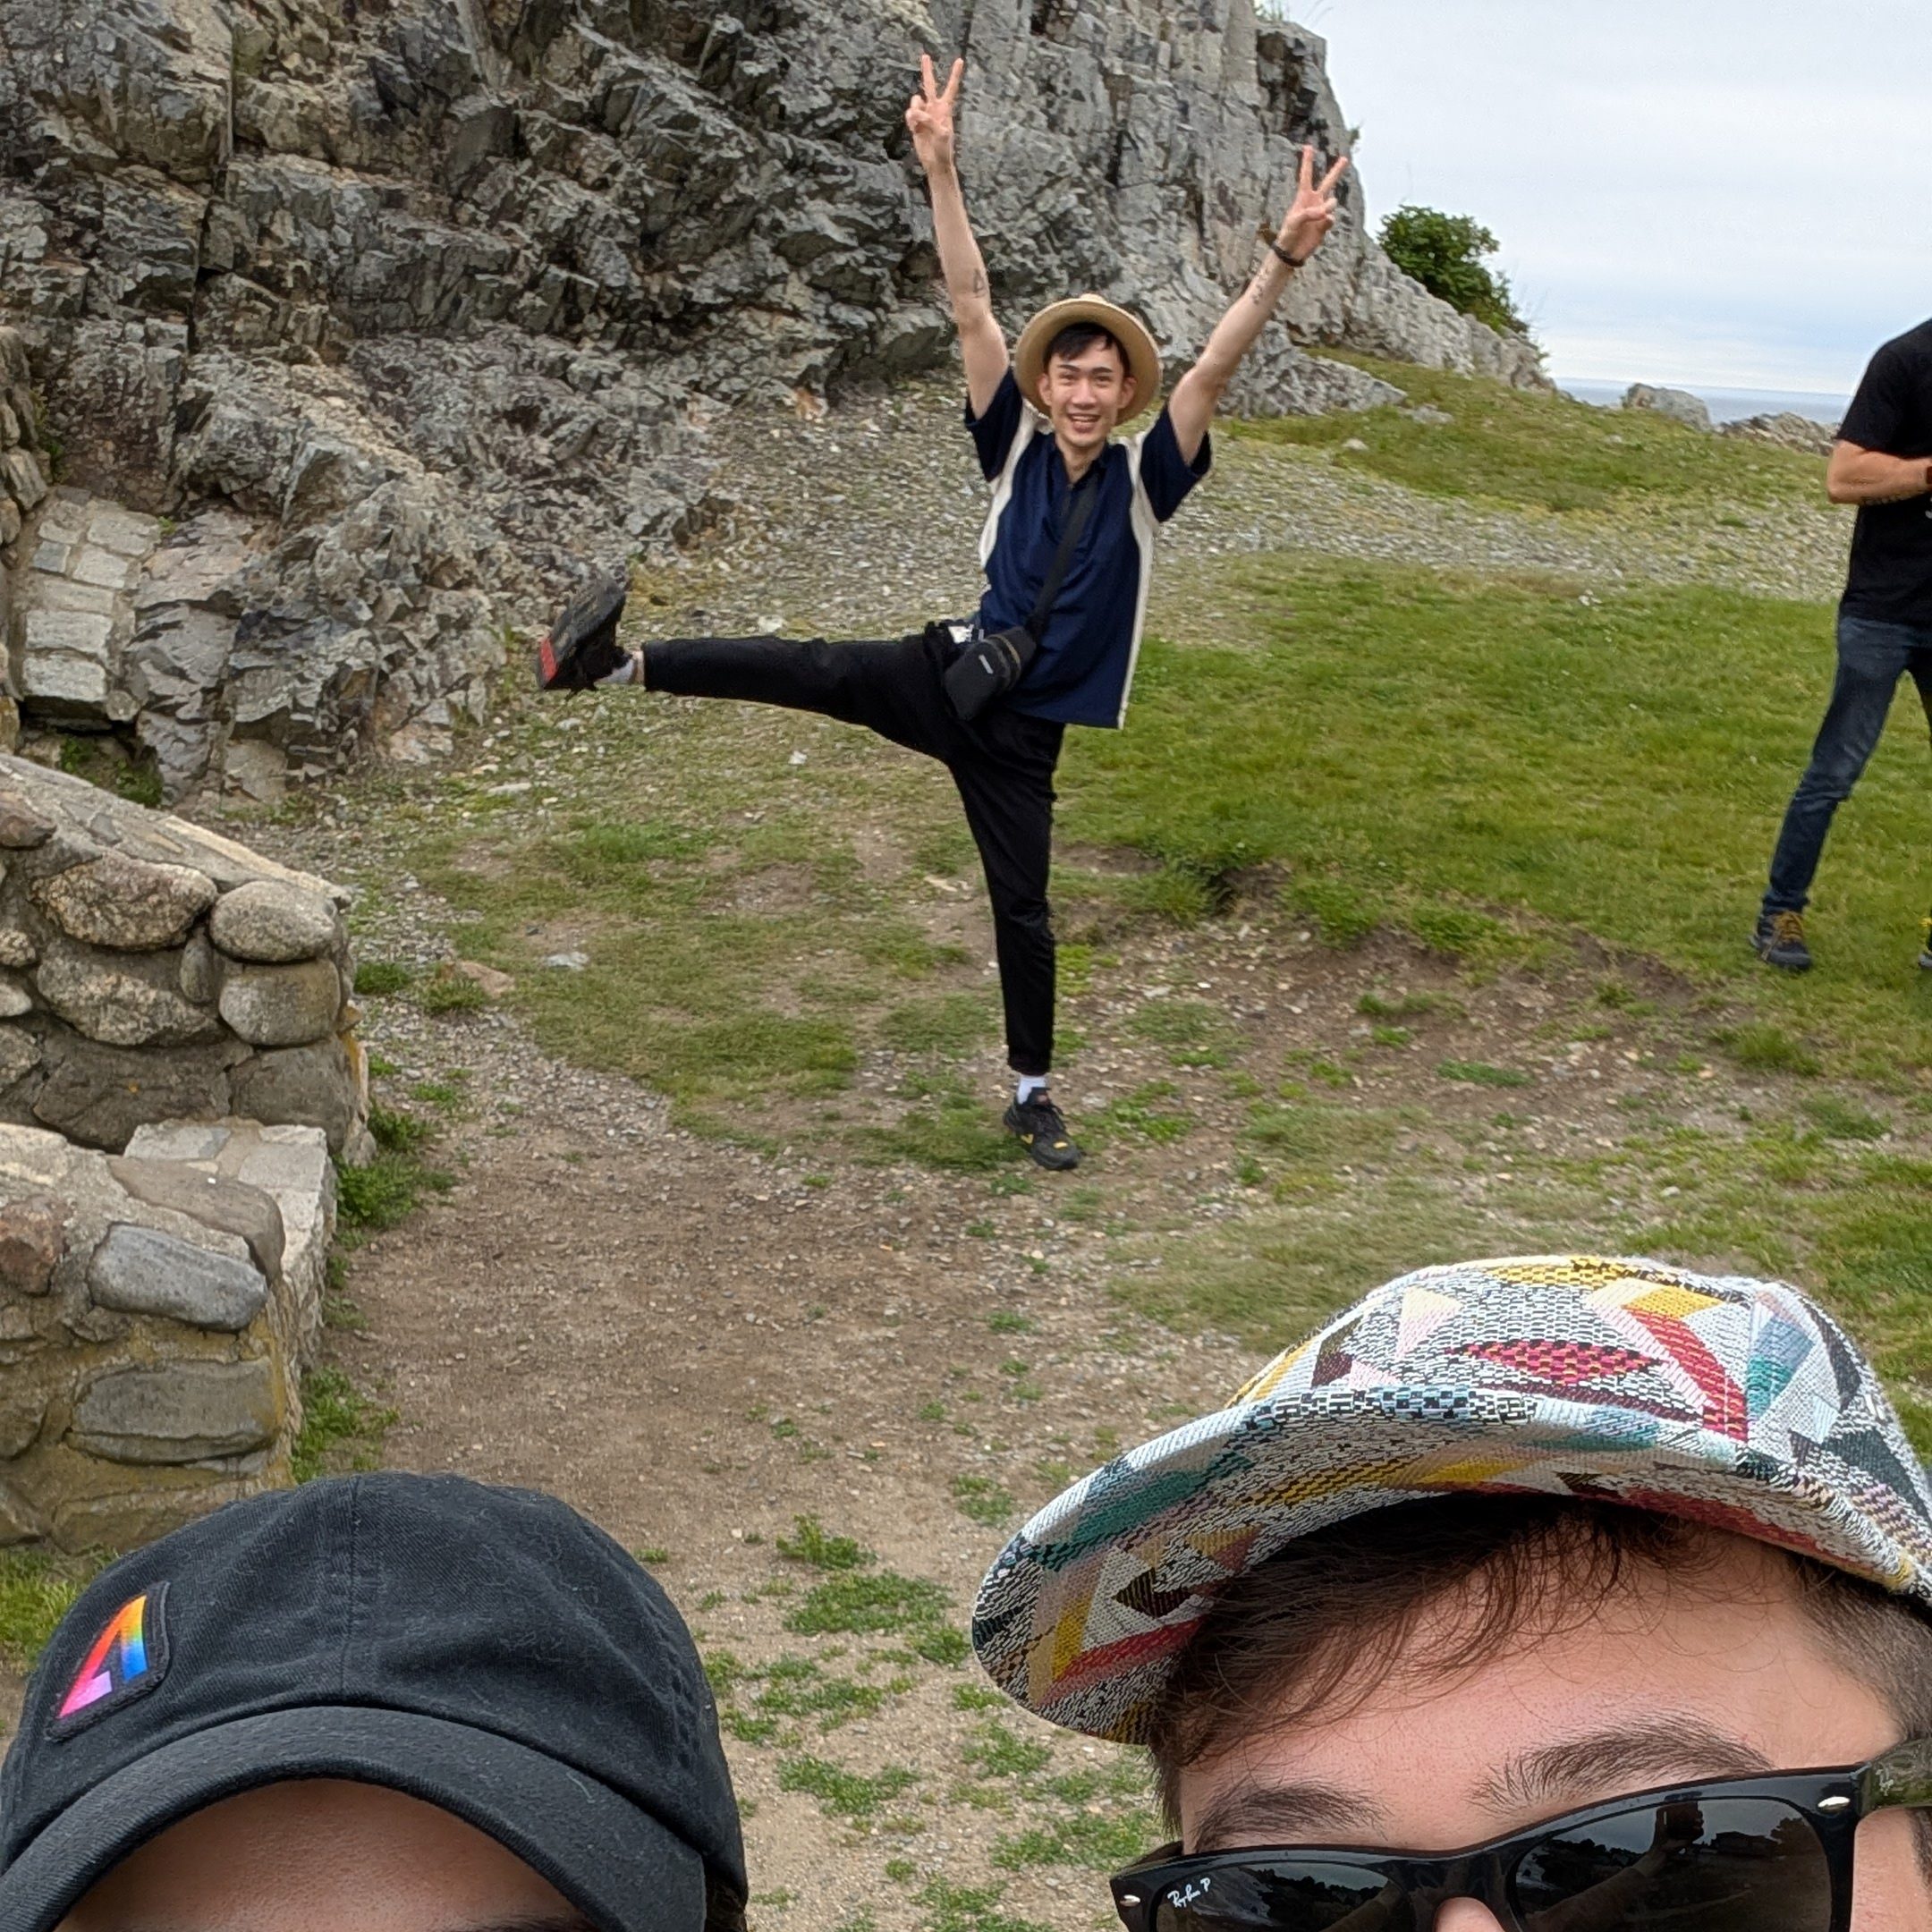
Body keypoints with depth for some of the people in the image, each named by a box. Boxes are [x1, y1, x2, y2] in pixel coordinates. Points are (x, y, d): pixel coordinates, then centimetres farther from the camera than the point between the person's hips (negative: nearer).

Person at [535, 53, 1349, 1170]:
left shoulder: (1146, 479, -6)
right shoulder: (1016, 447, -2)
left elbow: (1217, 367, -19)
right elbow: (972, 305, -8)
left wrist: (1286, 259, -32)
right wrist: (941, 168, -16)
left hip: (1026, 731, -1)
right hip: (949, 680, 1)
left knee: (1026, 914, 4)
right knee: (822, 670, -26)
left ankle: (1034, 1095, 21)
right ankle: (618, 664, -33)